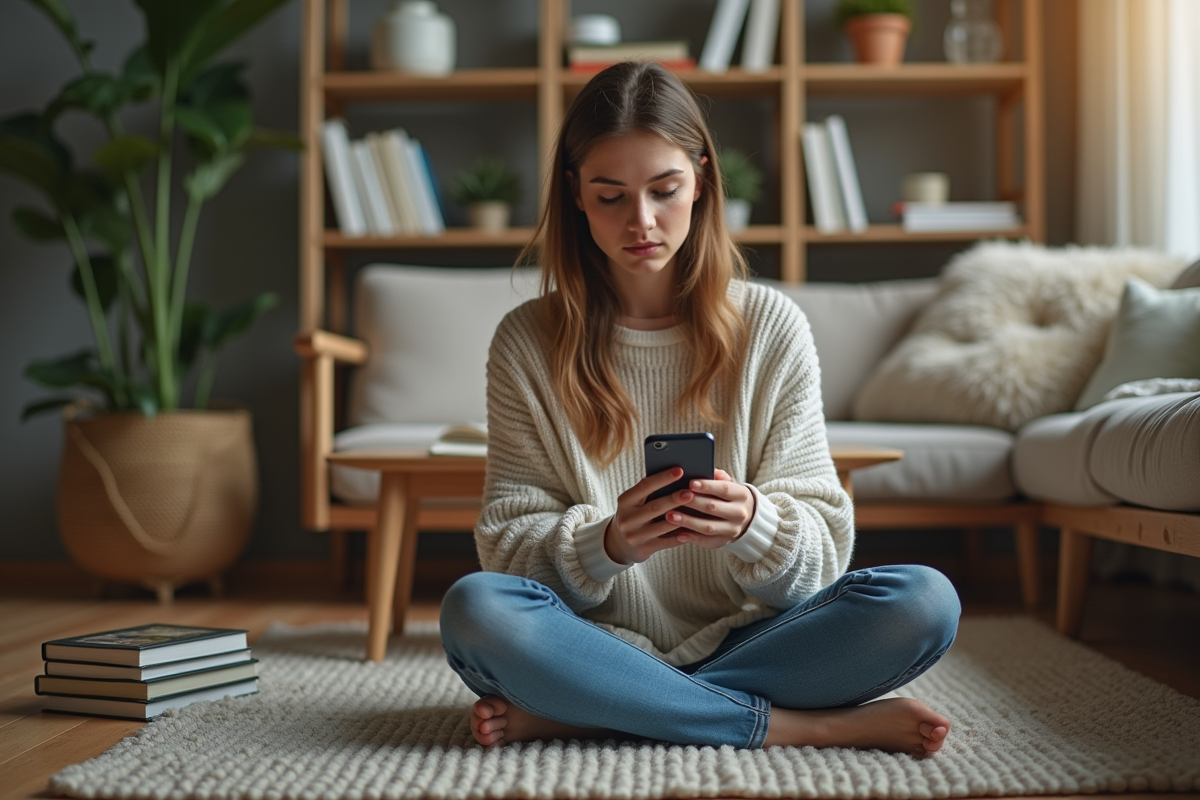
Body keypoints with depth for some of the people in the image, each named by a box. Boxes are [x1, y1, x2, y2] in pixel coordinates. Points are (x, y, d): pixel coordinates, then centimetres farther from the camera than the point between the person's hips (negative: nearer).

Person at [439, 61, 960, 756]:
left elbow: (824, 543, 1)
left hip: (745, 638, 1)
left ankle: (576, 714, -21)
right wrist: (609, 543, -24)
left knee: (925, 603, -24)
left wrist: (751, 521, -22)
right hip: (603, 642, -1)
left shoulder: (771, 327, 2)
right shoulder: (527, 343, 1)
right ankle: (798, 726, -21)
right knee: (475, 609, -32)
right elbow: (507, 539, -3)